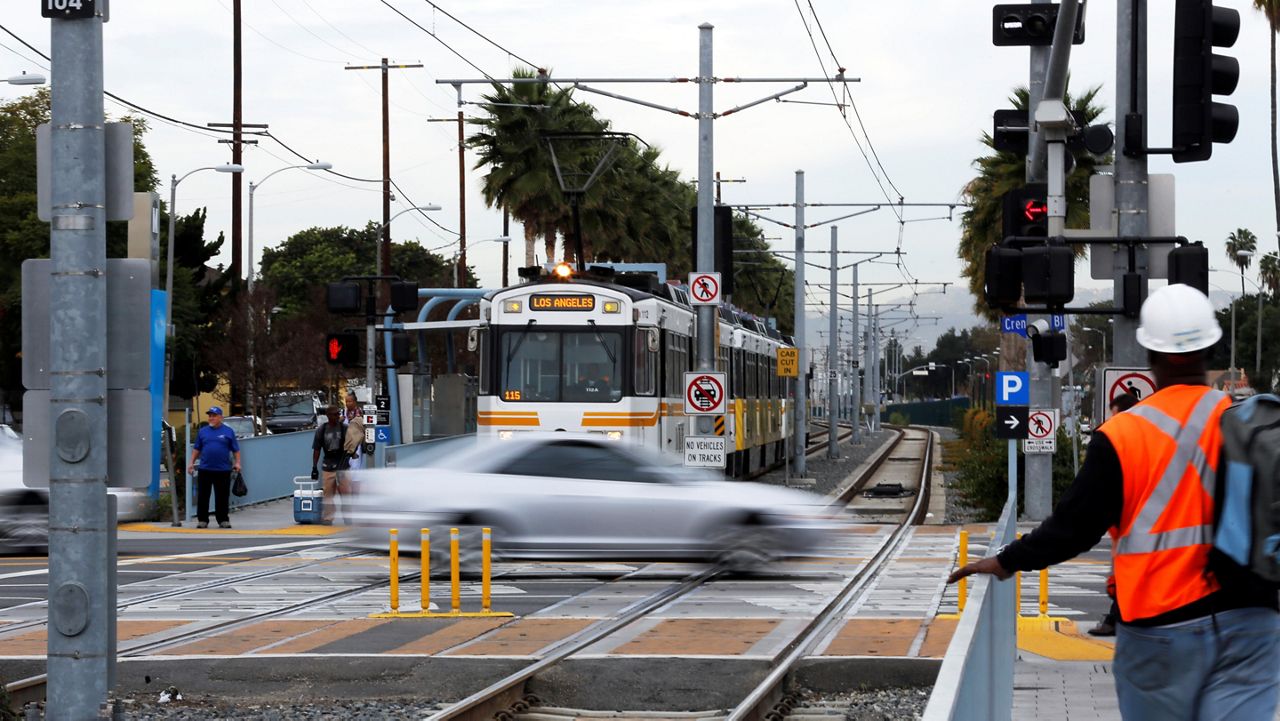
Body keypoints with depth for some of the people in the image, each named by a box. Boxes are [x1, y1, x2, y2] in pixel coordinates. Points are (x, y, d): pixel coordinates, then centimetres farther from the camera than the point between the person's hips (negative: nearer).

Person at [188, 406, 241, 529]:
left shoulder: (228, 432, 5)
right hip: (205, 469, 2)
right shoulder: (203, 431, 10)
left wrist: (237, 462, -5)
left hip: (223, 470, -2)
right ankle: (202, 520, 7)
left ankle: (223, 520, 9)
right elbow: (196, 449, 13)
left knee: (222, 497, 2)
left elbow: (235, 449, 5)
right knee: (203, 496, 2)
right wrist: (192, 462, 5)